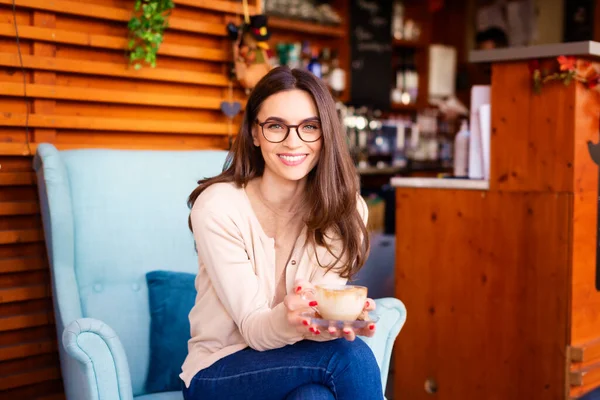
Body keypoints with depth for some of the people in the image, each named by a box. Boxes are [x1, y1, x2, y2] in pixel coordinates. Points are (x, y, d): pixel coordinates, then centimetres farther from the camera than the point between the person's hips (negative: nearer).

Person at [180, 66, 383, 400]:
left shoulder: (346, 209, -7)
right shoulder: (217, 207, -18)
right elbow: (252, 328, -18)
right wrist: (287, 319, -42)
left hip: (294, 364, 3)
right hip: (219, 373, -3)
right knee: (349, 356, -28)